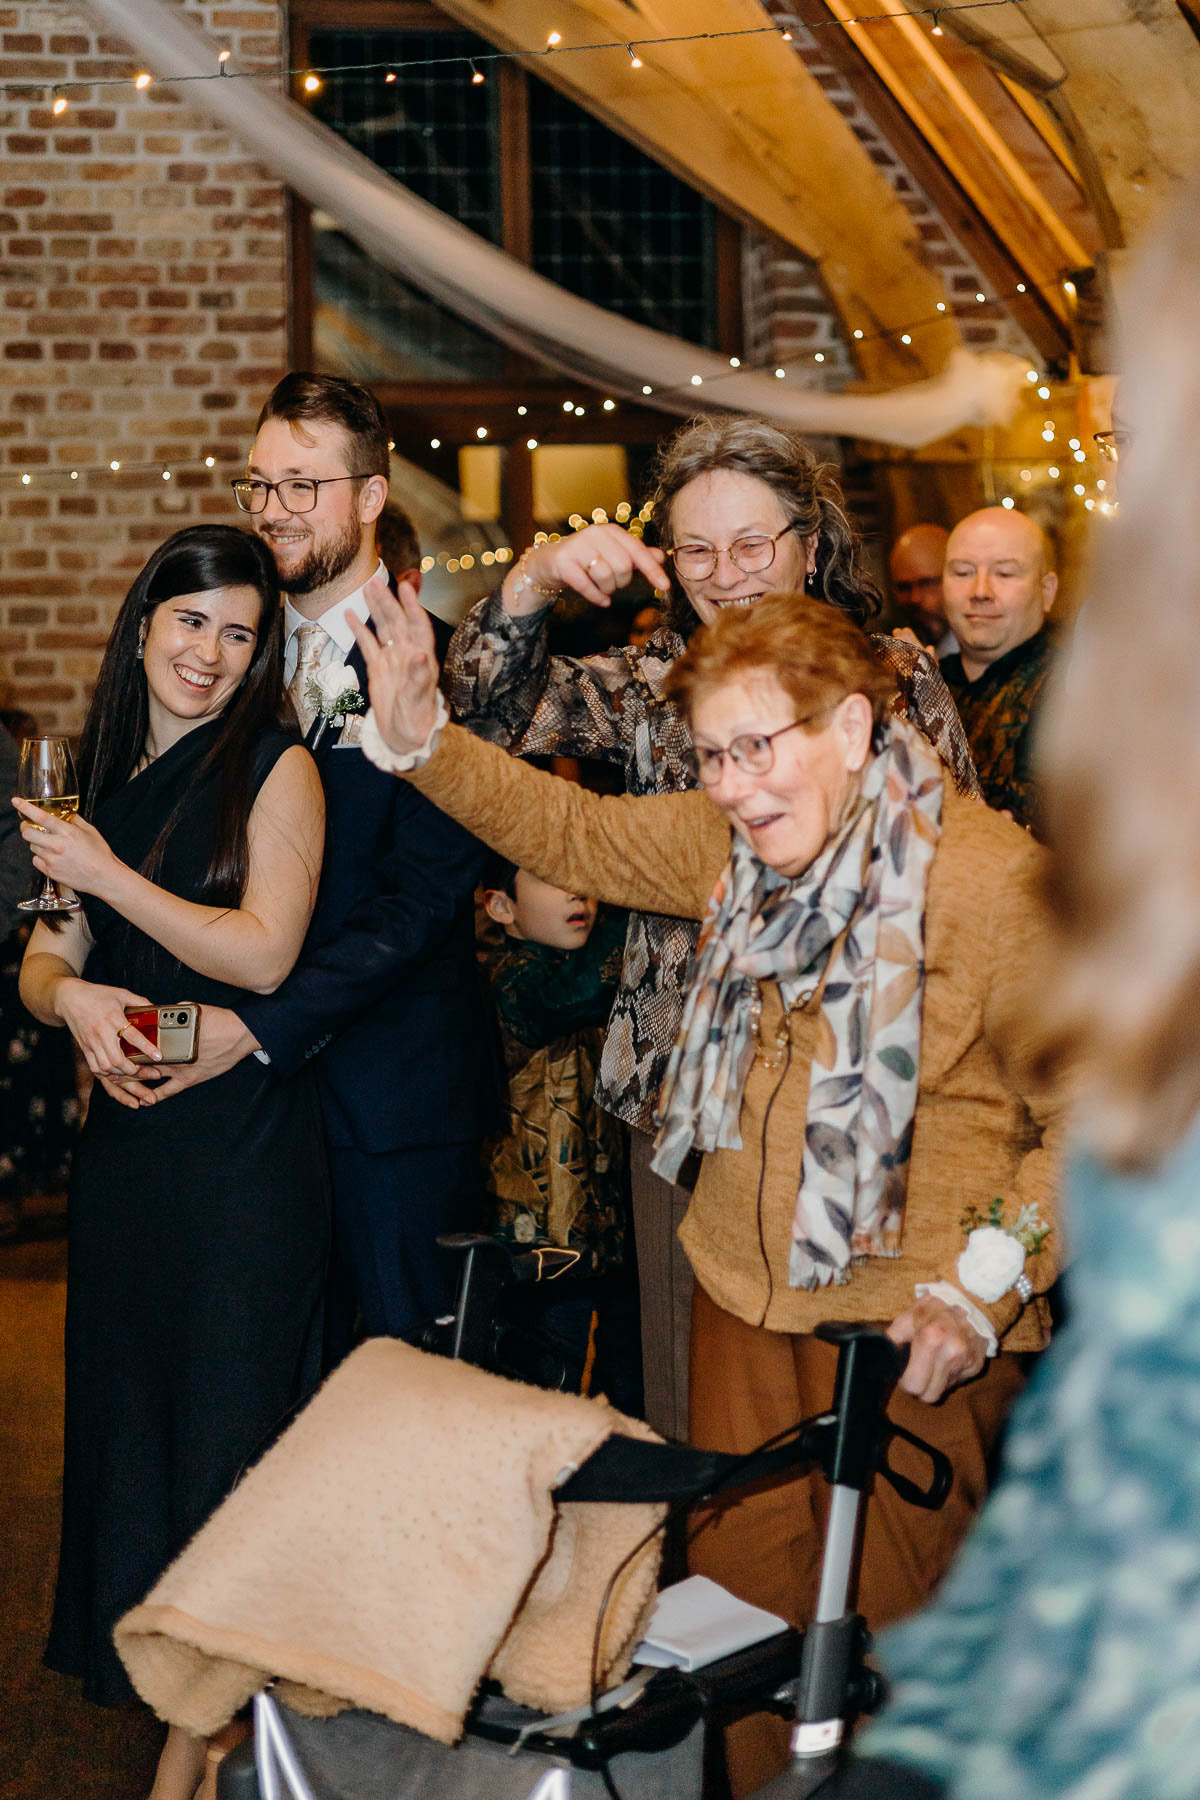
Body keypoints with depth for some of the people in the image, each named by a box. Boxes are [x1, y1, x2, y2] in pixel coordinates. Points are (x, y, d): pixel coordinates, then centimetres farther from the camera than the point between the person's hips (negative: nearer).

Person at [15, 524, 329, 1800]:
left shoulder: (275, 768, -6)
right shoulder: (104, 774, 11)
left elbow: (263, 953, -14)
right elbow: (45, 956, 11)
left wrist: (108, 876, -12)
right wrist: (71, 997, -12)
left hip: (239, 1136, -6)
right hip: (123, 1131, 6)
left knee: (219, 1421, 0)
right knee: (123, 1400, 12)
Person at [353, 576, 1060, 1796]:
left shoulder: (994, 882, -16)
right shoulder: (733, 841, 4)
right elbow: (575, 832, 18)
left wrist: (985, 1285, -19)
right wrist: (417, 738, 6)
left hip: (914, 1329, -6)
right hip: (745, 1288, 6)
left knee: (885, 1630, 1)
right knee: (741, 1605, 12)